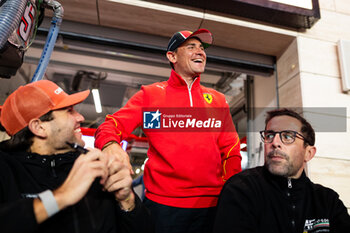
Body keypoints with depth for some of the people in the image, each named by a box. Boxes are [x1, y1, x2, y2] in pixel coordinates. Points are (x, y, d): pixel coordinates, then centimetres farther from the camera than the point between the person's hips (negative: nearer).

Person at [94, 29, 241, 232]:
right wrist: (110, 145, -25)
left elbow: (230, 151, 11)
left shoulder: (218, 100, 11)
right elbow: (112, 125, -2)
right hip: (163, 204, -2)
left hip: (211, 205, 3)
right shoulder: (151, 94, 3)